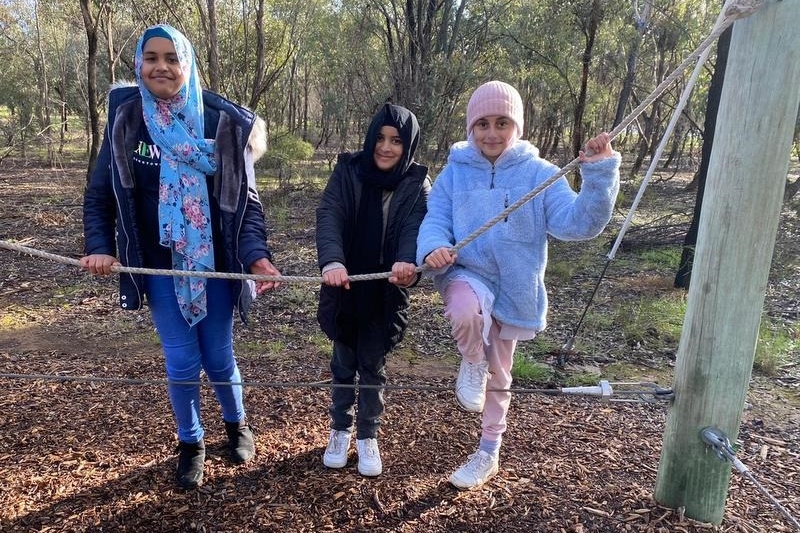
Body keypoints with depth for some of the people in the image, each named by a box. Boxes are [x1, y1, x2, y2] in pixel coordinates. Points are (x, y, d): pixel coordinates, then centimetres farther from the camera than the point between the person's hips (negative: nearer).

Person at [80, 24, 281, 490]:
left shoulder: (224, 123, -8)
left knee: (218, 357, 10)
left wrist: (256, 254, -23)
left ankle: (237, 424, 40)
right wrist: (100, 247, -9)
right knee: (181, 361, 6)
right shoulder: (125, 119, -2)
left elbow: (246, 199, -9)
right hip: (160, 266, 1)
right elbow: (99, 193, 5)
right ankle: (191, 443, 32)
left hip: (215, 263, -1)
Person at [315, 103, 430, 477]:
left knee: (373, 364, 11)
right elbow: (328, 217, -19)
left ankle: (368, 437, 30)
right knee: (343, 362, 14)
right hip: (344, 288, 1)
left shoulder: (417, 184, -6)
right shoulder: (347, 171, -6)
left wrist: (407, 263, -43)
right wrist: (331, 261, -38)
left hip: (386, 291, 0)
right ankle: (340, 430, 34)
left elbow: (415, 229, -21)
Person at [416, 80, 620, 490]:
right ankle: (472, 363, -2)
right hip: (466, 274, -1)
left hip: (514, 288, 1)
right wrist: (434, 248, -28)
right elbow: (435, 220, -5)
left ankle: (488, 453, 40)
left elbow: (577, 223, -15)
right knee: (467, 311, -39)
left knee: (498, 376, 15)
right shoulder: (455, 171, -3)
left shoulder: (539, 174, -6)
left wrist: (600, 174, -29)